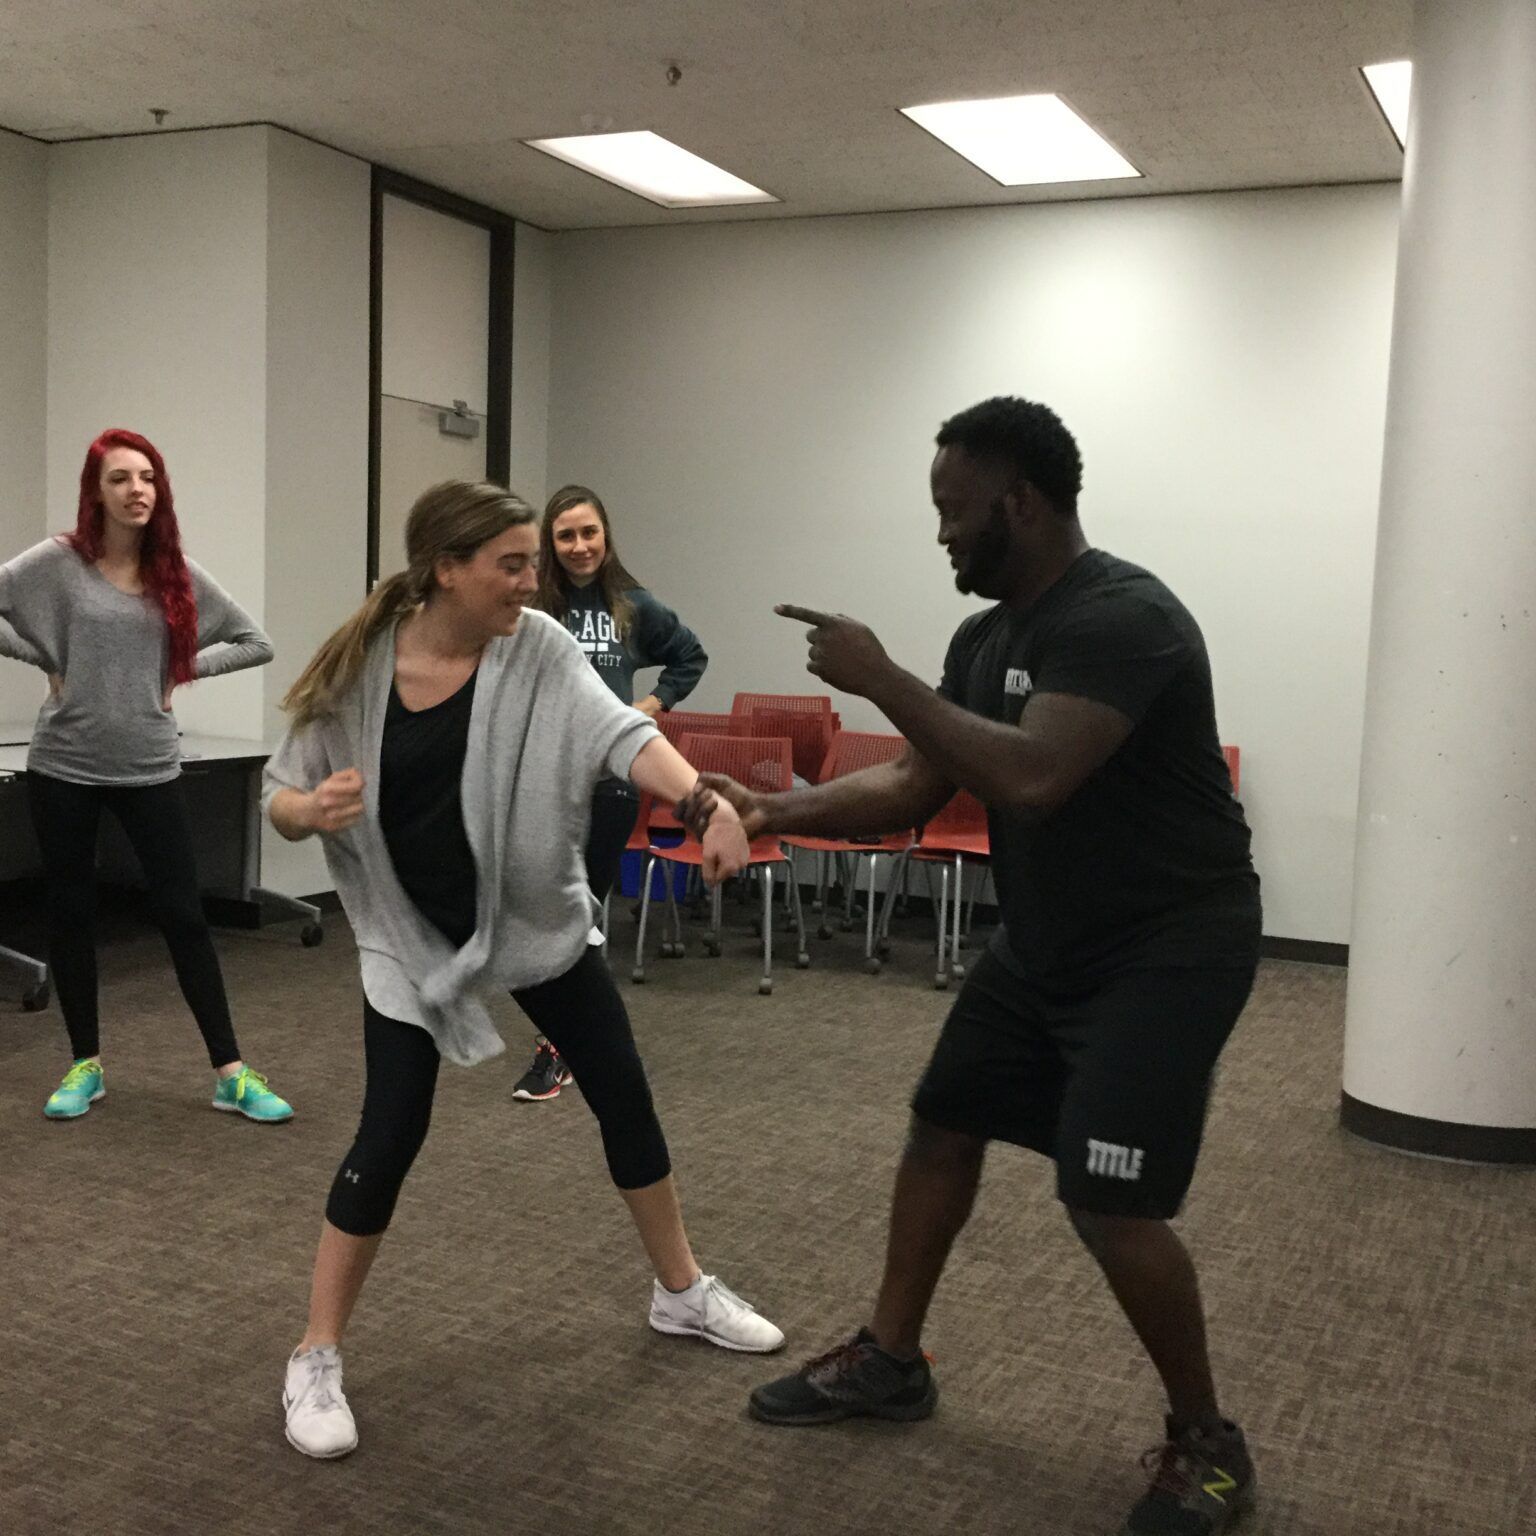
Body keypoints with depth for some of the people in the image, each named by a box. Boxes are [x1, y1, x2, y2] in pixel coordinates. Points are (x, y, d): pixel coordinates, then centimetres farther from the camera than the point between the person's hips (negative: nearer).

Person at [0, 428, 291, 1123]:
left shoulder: (177, 575, 2)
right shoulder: (58, 560, -4)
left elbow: (255, 642, 7)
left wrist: (182, 670, -2)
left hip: (150, 770, 1)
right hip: (64, 767, -1)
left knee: (183, 917, 1)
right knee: (71, 915, 10)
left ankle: (230, 1074, 6)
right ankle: (86, 1064, 25)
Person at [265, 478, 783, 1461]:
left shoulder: (539, 649, -14)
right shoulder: (357, 671, -15)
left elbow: (622, 734, -29)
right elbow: (281, 797, -5)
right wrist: (314, 810, -30)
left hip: (539, 919, 2)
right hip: (411, 934, -2)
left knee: (625, 1096, 9)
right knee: (390, 1138, -4)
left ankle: (682, 1292, 31)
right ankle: (317, 1358, 15)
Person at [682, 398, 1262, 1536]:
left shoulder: (1123, 617, -25)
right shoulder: (988, 635, 5)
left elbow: (1030, 778, -37)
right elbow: (915, 789, 7)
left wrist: (880, 678, -29)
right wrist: (775, 811, -5)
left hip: (1166, 946, -10)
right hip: (1047, 938, 10)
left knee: (1108, 1206, -13)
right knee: (944, 1126, 16)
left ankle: (1206, 1444, 12)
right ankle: (890, 1360, 34)